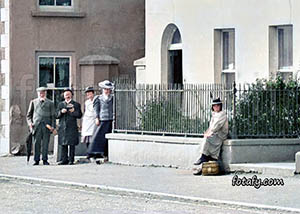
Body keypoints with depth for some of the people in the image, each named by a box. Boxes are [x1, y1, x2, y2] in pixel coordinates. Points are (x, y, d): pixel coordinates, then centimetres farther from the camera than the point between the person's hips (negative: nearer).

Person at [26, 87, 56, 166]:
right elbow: (29, 114, 16)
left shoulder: (50, 103, 14)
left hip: (47, 126, 0)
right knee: (36, 143, -3)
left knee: (45, 144, -2)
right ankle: (36, 160, 0)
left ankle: (45, 160, 4)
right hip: (36, 126, 0)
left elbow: (53, 116, 11)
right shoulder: (33, 102, 15)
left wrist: (53, 126, 0)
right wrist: (30, 122, -2)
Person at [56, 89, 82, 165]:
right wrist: (61, 112, -9)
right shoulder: (60, 104, 18)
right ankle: (64, 159, 7)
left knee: (72, 144, -6)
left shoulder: (76, 104, 11)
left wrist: (74, 111, -14)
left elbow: (79, 115, 3)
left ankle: (71, 160, -4)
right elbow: (57, 115, 11)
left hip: (72, 127, -3)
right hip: (63, 127, 3)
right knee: (63, 145, 2)